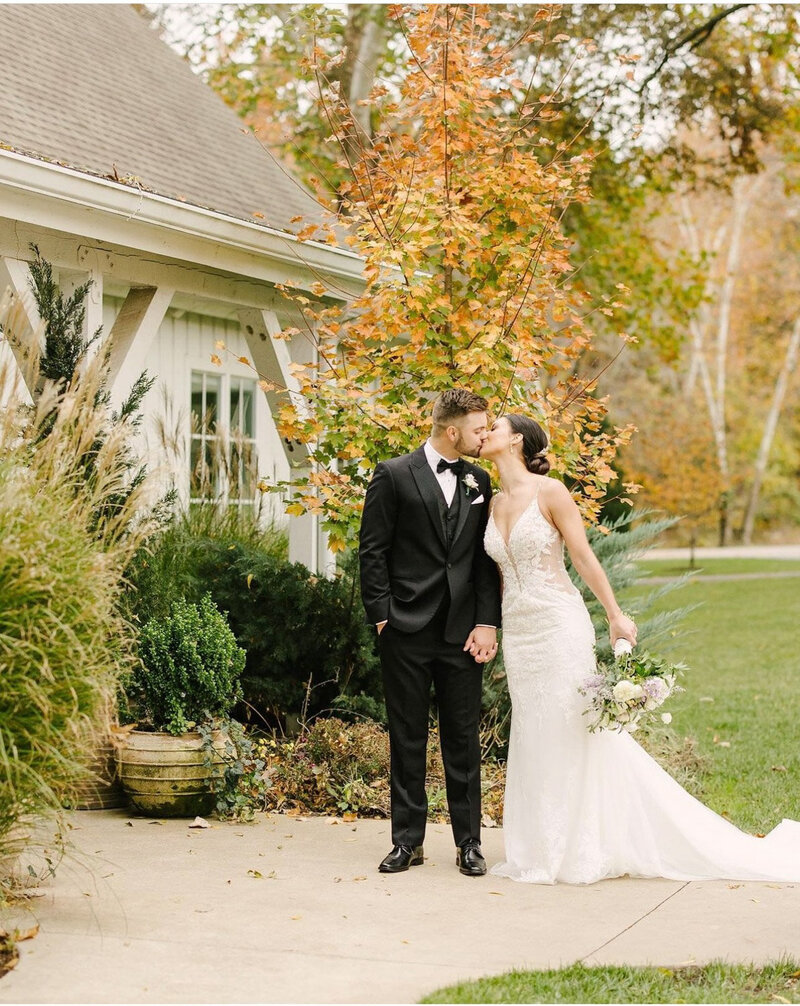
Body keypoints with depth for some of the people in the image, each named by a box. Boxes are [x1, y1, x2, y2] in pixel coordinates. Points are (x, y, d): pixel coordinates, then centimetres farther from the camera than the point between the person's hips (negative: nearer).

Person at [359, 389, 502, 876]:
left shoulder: (479, 481, 10)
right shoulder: (394, 475, -3)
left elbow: (486, 557, 9)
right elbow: (373, 551, -2)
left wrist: (487, 622, -1)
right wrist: (382, 615, -8)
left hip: (463, 632, 3)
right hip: (407, 631, -3)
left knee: (464, 739, 6)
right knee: (408, 739, 6)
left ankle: (469, 841, 14)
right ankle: (408, 840, 14)